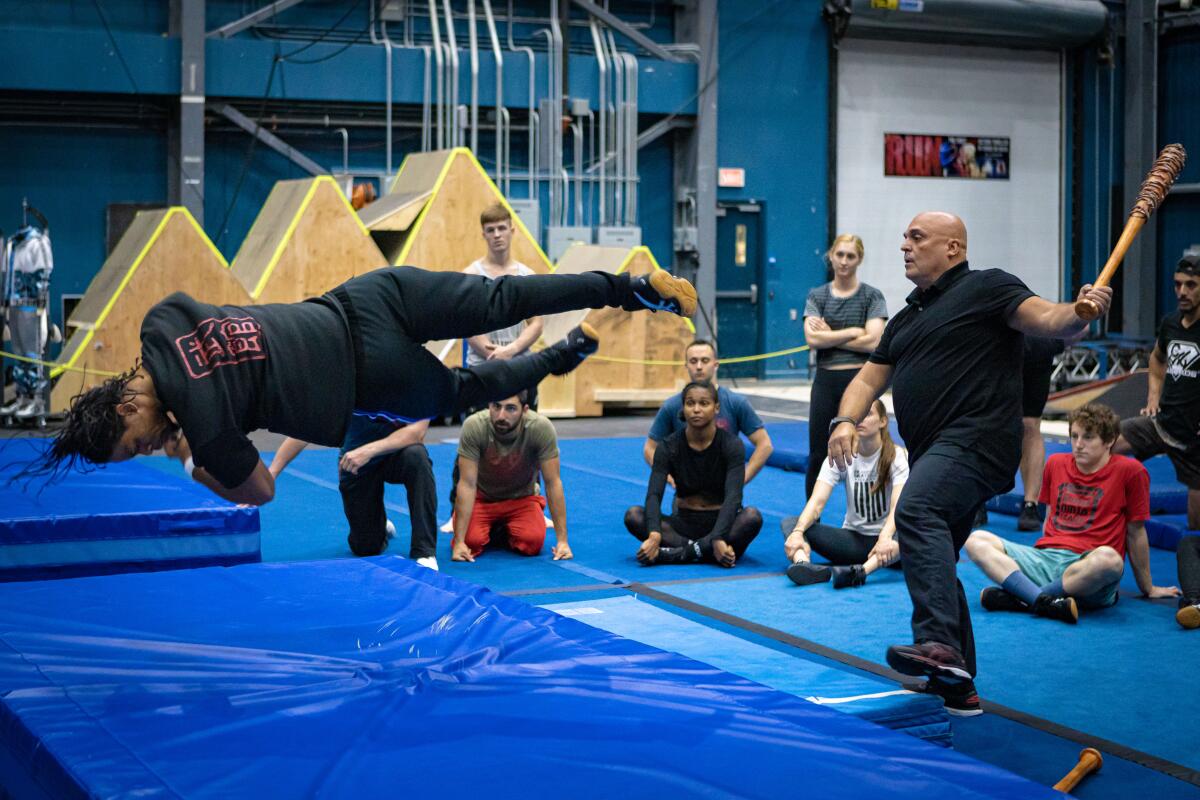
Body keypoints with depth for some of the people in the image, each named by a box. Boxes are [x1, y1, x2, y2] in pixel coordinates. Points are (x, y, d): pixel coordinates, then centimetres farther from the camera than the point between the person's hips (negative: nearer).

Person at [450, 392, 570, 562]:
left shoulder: (541, 428, -28)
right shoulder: (474, 427, -29)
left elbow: (553, 483, -21)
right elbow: (467, 484, -25)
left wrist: (562, 540, -22)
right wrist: (458, 541, -27)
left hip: (521, 498, 0)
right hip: (482, 497, 0)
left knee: (533, 542, -27)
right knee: (472, 541, -27)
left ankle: (507, 528, 9)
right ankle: (491, 527, 10)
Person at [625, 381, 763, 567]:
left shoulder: (731, 445, -10)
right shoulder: (669, 447, -6)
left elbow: (733, 496, -22)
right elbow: (654, 494, -17)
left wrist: (718, 539, -38)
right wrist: (655, 535, -37)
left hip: (722, 521, -2)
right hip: (685, 524, 2)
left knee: (752, 516, -34)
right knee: (633, 515, -24)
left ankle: (677, 553, -33)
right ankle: (705, 551, -32)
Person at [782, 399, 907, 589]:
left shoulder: (898, 456, -7)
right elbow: (817, 500, -13)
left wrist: (886, 537, -44)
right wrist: (798, 532, -33)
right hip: (853, 537, 3)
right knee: (790, 523, -19)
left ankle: (860, 571, -58)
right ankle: (804, 564, -52)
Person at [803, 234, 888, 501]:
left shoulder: (872, 296, 1)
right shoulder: (817, 296, 7)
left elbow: (873, 341, -12)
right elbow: (812, 339, -7)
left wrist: (829, 335, -7)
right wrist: (852, 332, -9)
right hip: (826, 380, 2)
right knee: (818, 455, 6)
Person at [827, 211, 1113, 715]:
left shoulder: (986, 287, 1)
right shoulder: (908, 317, 25)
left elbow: (1048, 321, -10)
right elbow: (870, 378, 22)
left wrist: (1081, 310, -32)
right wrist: (845, 421, 3)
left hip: (975, 439, -10)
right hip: (936, 455, 10)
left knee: (916, 512, -33)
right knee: (933, 562, 14)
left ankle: (940, 645, -45)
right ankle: (956, 687, 24)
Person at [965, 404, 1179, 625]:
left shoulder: (1129, 471, 3)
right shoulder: (1056, 463, 17)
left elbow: (1135, 532, 8)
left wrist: (1148, 588, 15)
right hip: (1045, 558, 5)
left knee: (1108, 559, -41)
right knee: (976, 540, -16)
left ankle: (1021, 597, -33)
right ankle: (1045, 601, -37)